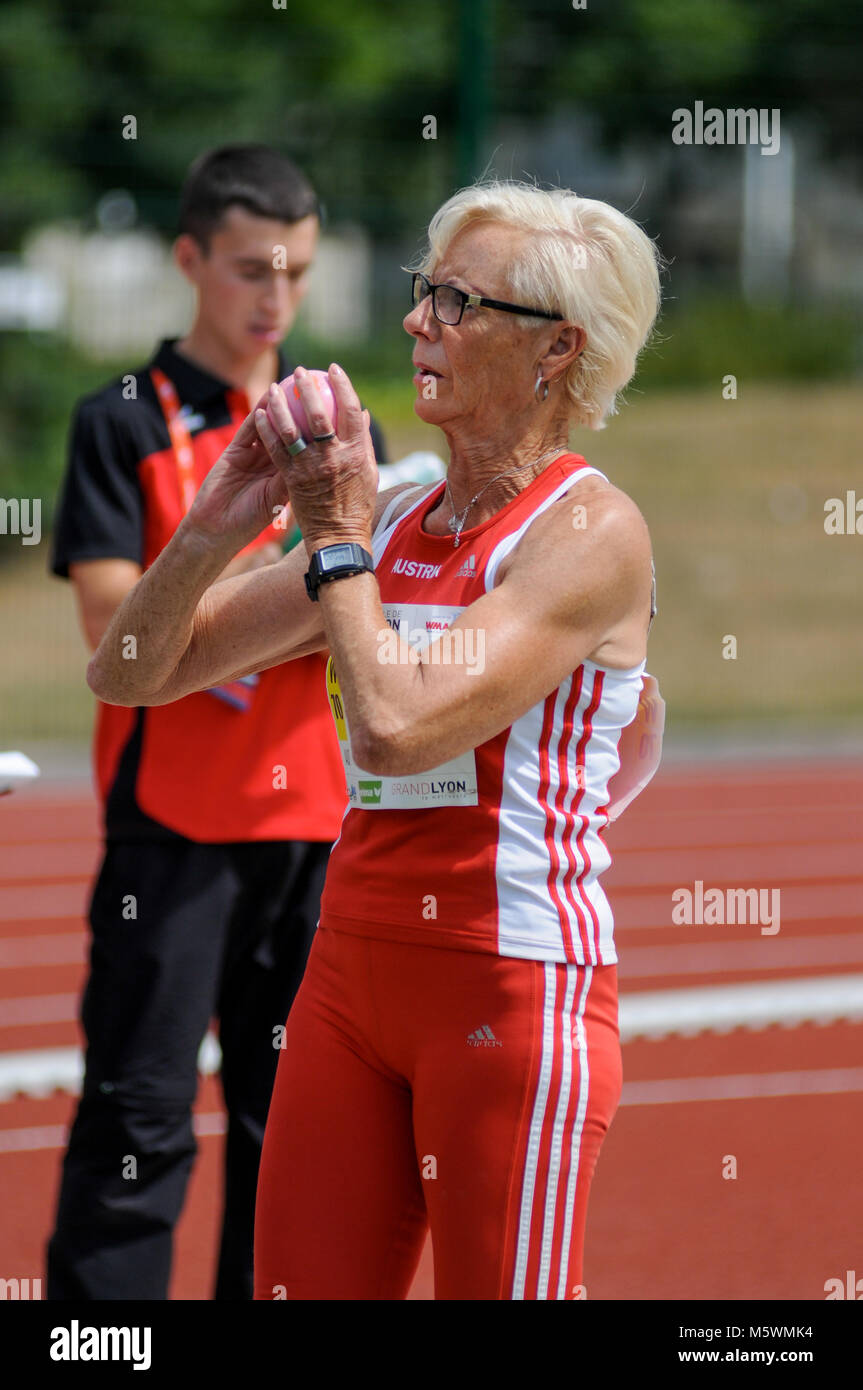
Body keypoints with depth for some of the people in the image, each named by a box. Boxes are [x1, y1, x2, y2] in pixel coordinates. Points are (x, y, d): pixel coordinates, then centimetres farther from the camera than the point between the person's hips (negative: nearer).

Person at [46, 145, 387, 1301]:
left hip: (312, 811, 4)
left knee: (290, 1101, 7)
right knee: (141, 1111, -7)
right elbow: (113, 623, -10)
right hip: (170, 815, -4)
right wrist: (255, 575, -21)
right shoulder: (125, 422, 0)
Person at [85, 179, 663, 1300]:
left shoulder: (591, 529, -9)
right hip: (352, 968, 7)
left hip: (513, 988, -7)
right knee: (301, 1292, 5)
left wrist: (338, 538, -10)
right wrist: (216, 525, -4)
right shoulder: (394, 522, 12)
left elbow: (397, 727, -23)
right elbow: (130, 673, 12)